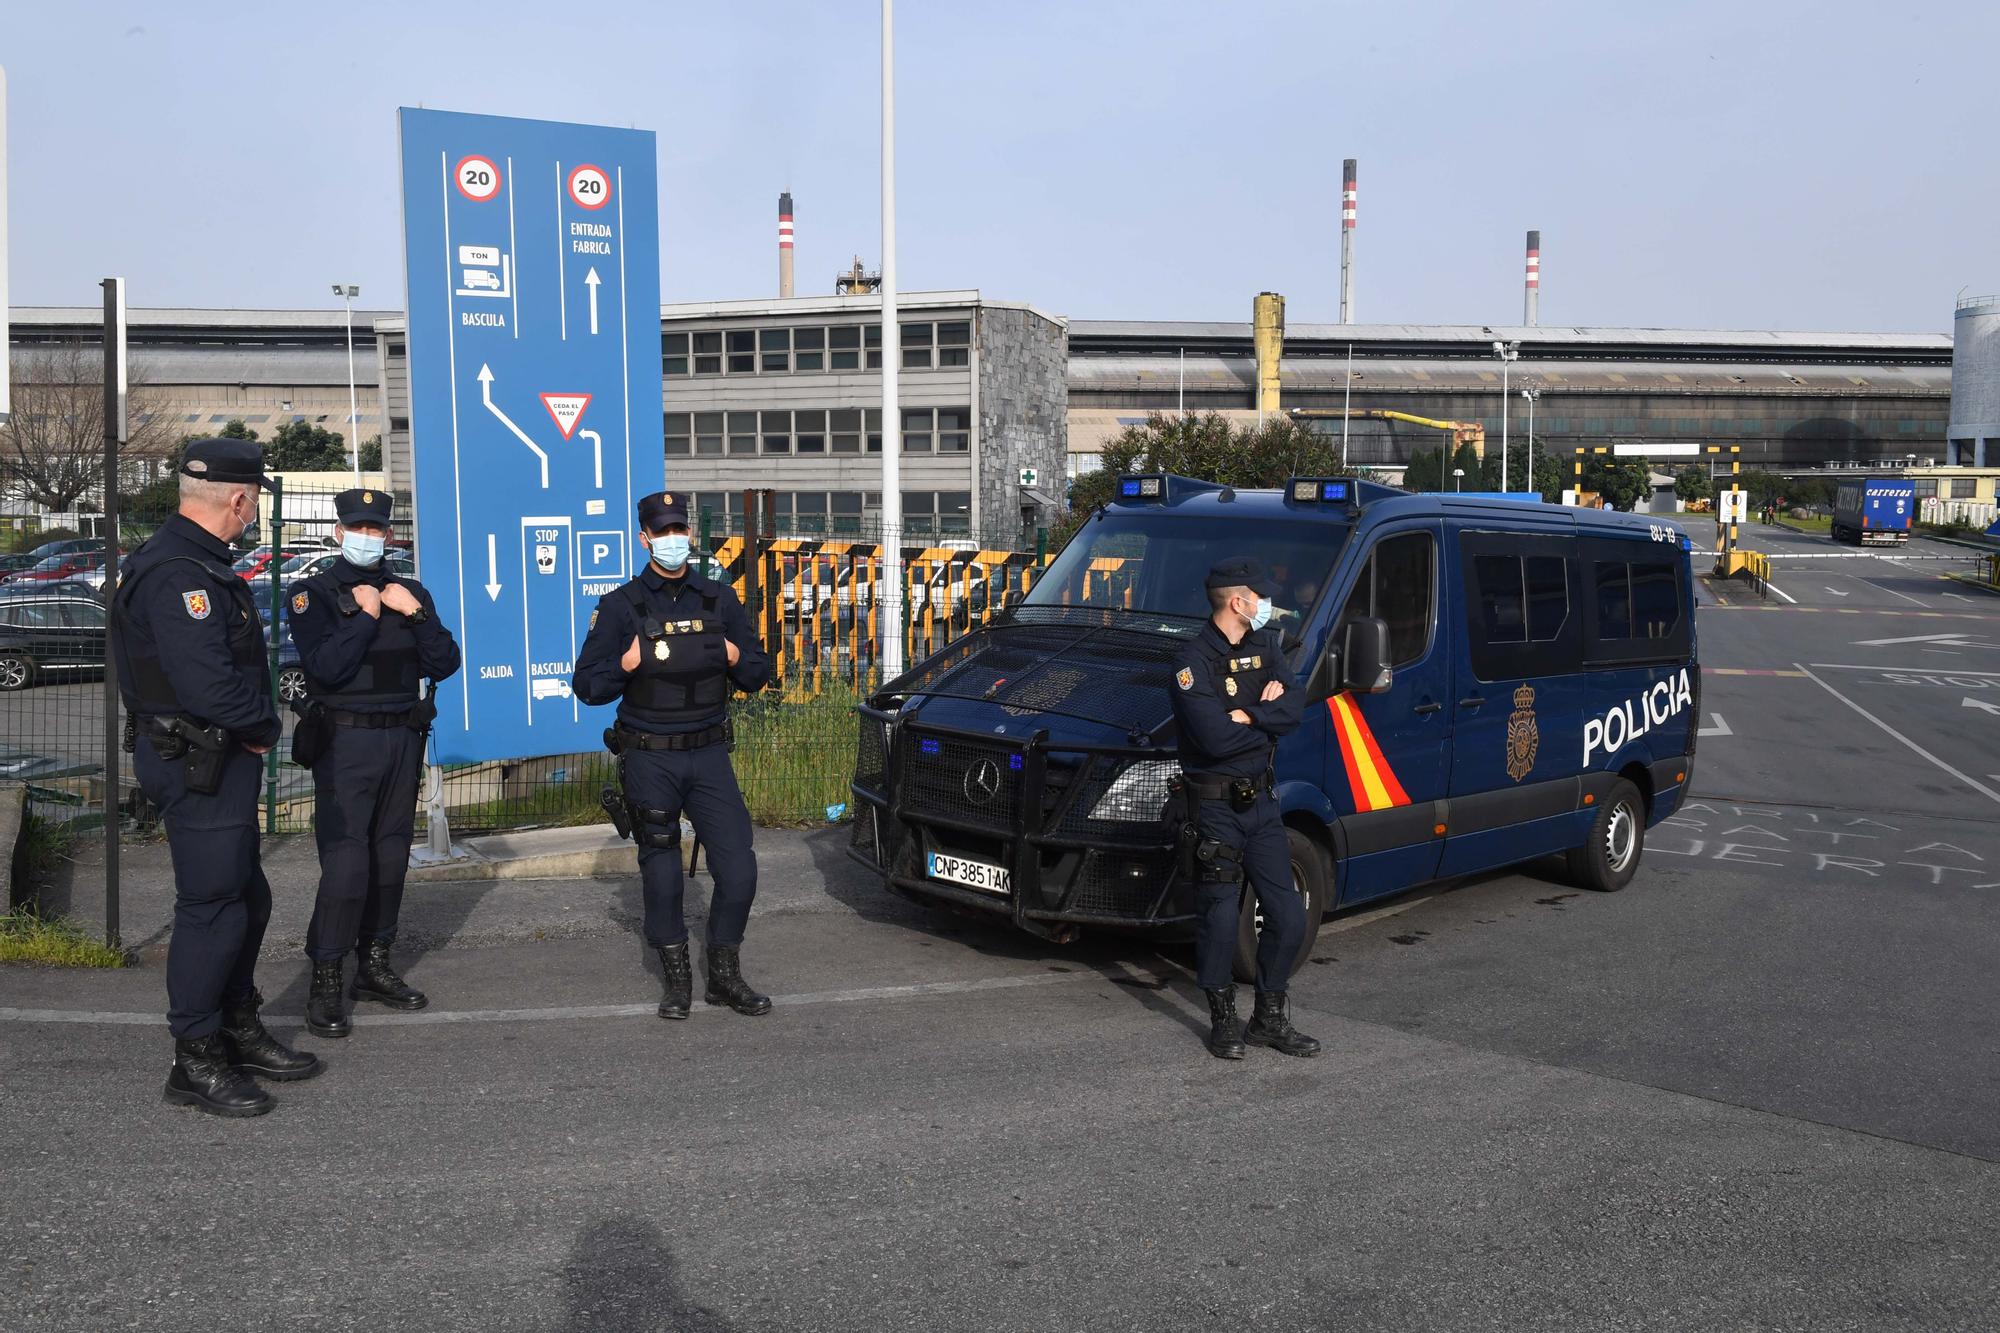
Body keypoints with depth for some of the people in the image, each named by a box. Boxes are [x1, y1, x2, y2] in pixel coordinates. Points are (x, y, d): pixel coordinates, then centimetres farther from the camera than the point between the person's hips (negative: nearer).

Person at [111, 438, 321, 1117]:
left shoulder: (199, 564, 14)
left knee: (246, 897, 18)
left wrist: (257, 725, 3)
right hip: (196, 764, -11)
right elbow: (209, 686, -29)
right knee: (212, 908, -3)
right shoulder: (180, 574, -21)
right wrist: (265, 728, -11)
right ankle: (196, 1062, 8)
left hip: (222, 759, 11)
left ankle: (239, 1031, 32)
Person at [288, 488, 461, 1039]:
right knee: (346, 862, -11)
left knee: (390, 858, 9)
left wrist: (415, 613, -7)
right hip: (345, 742, -5)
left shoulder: (410, 592, 13)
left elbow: (444, 663, 4)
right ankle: (325, 983, -3)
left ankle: (374, 966, 21)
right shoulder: (314, 594, -1)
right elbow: (324, 667, -17)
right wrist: (366, 615, -13)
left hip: (402, 739, 5)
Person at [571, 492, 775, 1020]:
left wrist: (735, 657, -8)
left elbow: (758, 675, 12)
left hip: (709, 756, 2)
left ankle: (724, 976, 13)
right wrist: (628, 664, -18)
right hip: (649, 760, -2)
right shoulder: (621, 606, 0)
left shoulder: (719, 599, 7)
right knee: (662, 876, 5)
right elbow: (586, 684, -2)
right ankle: (677, 979, 21)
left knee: (738, 868, -4)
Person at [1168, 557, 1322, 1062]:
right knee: (1219, 919, 1)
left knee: (1287, 916, 7)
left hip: (1260, 801, 7)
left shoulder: (1265, 646, 8)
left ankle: (1270, 1019, 21)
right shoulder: (1194, 663, -15)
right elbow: (1215, 738, -25)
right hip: (1215, 807, -7)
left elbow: (1294, 708, -5)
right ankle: (1224, 1022, 18)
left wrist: (1244, 716, -18)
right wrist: (1266, 718, -10)